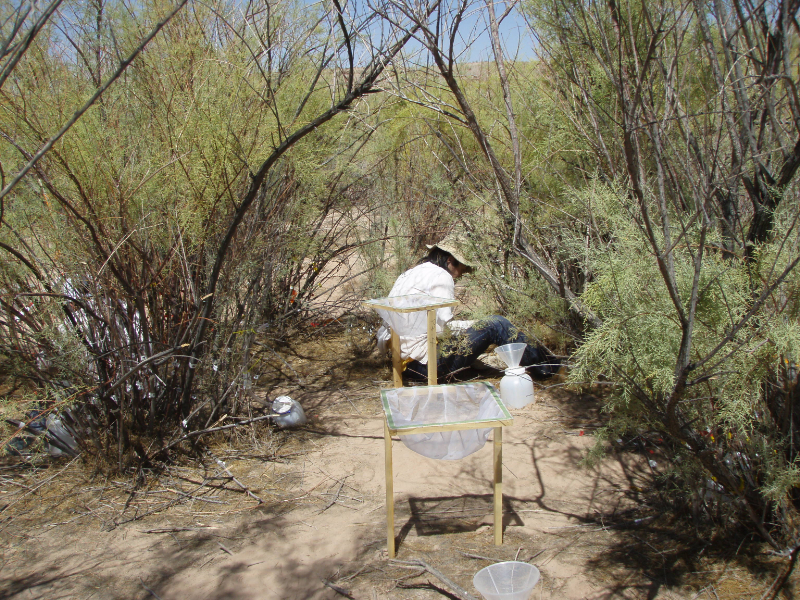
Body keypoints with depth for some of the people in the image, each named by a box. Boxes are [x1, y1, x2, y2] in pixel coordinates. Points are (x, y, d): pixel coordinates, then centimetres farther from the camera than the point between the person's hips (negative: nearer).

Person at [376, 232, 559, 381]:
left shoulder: (410, 273, 18)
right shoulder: (441, 276, -8)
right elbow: (441, 329, -14)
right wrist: (475, 325, 2)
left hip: (407, 362, 9)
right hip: (427, 362, -9)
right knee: (495, 324, -1)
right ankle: (542, 364, 13)